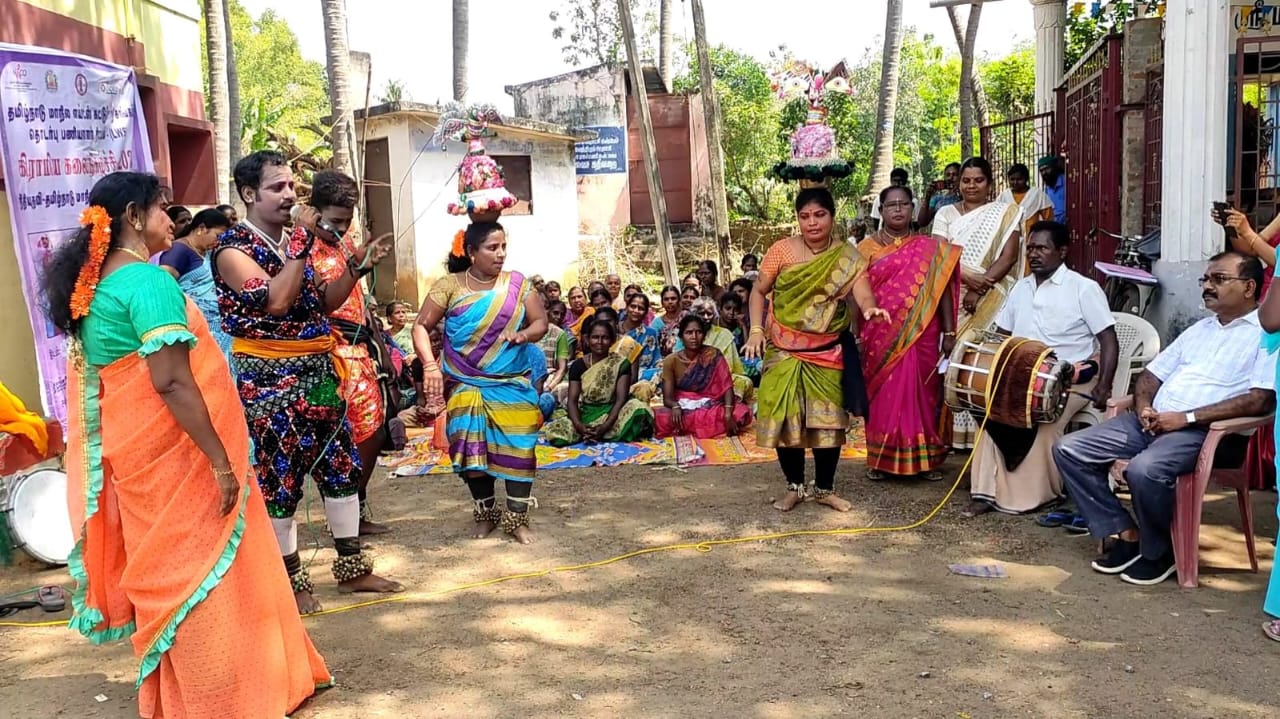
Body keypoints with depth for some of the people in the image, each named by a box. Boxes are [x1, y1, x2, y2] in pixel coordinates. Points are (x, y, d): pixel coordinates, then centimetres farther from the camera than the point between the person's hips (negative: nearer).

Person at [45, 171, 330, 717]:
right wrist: (221, 460, -22)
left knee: (164, 571, 18)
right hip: (172, 454, -9)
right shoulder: (148, 280, -17)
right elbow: (171, 382, -25)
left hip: (129, 453, 9)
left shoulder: (94, 285, 11)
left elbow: (97, 379, 17)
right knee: (201, 573, 0)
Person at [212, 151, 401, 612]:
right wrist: (302, 241, -22)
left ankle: (351, 566, 23)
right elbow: (276, 301, -26)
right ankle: (290, 578, 15)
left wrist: (356, 264, 2)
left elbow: (323, 303, 16)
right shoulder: (234, 247, -11)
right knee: (280, 475, 1)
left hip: (317, 369, 8)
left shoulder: (294, 240, 12)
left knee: (340, 463, 11)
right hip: (270, 377, -7)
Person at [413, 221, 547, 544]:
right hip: (465, 386, -1)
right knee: (473, 448, 2)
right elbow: (421, 327, -5)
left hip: (512, 385, 1)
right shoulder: (450, 285, -5)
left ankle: (518, 518, 9)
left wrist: (524, 335, -19)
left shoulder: (518, 284, 0)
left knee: (517, 448, -3)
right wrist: (430, 364, -20)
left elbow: (541, 322, 4)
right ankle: (486, 514, 21)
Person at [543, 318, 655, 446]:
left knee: (639, 409, -33)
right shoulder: (578, 365, 2)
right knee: (554, 432, -27)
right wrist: (579, 425, -25)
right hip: (585, 414, 3)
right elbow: (572, 400, -4)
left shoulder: (621, 363, -4)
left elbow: (621, 398, -11)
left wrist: (606, 426, -26)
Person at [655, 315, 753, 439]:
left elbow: (727, 387, -12)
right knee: (661, 419, -35)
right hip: (683, 408, -1)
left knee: (743, 413, -27)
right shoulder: (671, 360, -4)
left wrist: (728, 414, -30)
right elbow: (667, 398, -9)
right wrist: (675, 406, -34)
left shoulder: (713, 355, -4)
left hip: (710, 407, 1)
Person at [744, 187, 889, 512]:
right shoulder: (782, 250, -6)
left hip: (828, 350, 0)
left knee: (829, 419, 4)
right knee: (784, 416, 0)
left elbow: (863, 293, -19)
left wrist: (870, 308, -42)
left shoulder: (848, 257, -6)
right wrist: (756, 329, -12)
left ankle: (825, 488, 20)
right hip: (784, 349, 0)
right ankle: (794, 487, 16)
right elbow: (759, 291, 0)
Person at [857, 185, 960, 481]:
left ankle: (924, 458, 13)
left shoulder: (930, 248, 7)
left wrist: (949, 333, -1)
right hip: (880, 337, -1)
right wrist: (855, 335, -3)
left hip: (921, 336, 1)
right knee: (883, 395, 3)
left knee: (921, 394, 4)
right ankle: (880, 459, 11)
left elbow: (942, 290, 5)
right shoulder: (867, 248, 5)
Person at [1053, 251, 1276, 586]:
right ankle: (1126, 534, 0)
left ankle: (1159, 552, -8)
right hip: (1151, 421, 8)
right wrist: (1144, 408, 0)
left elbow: (1261, 399, -14)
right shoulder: (1199, 329, 25)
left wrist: (1187, 417, -18)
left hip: (1202, 431, -8)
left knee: (1144, 469, -37)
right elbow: (1151, 374, 24)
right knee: (1068, 450, -7)